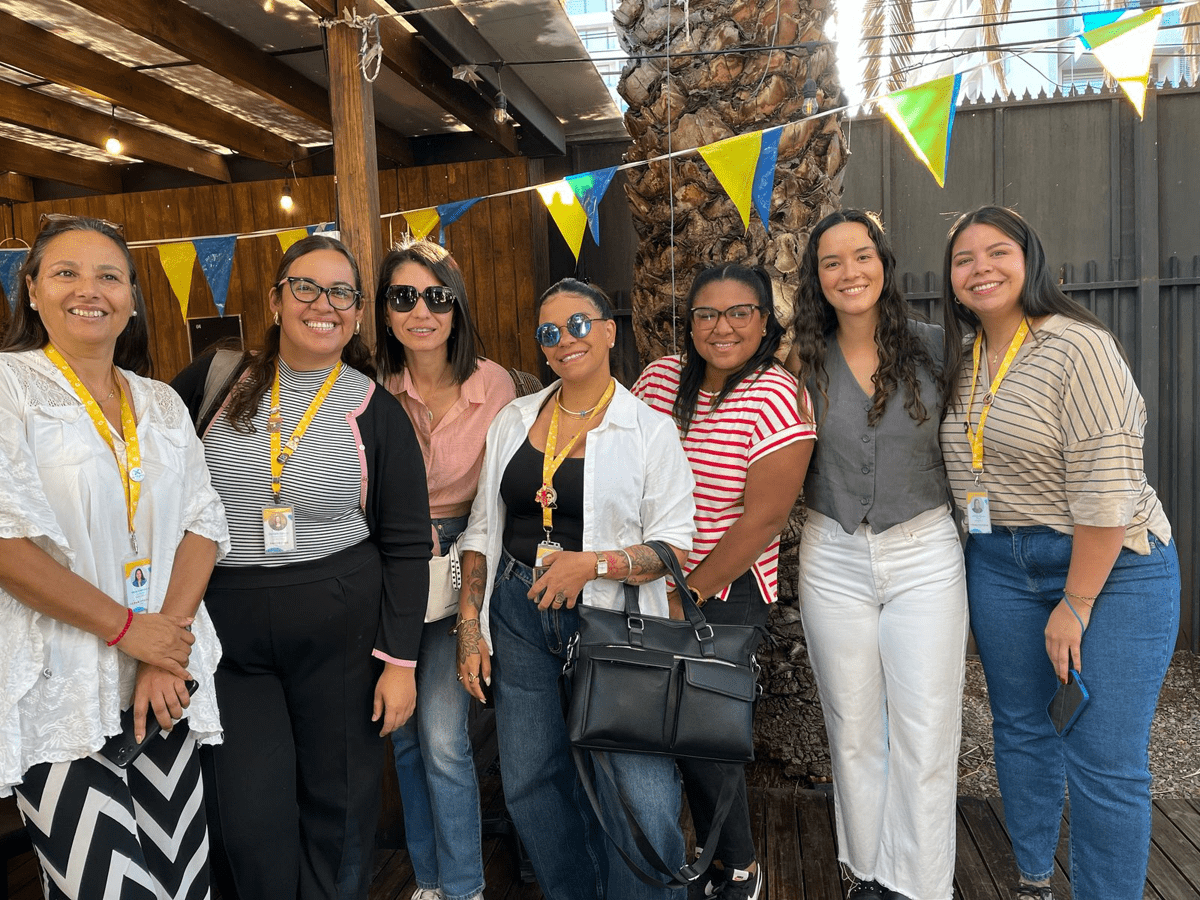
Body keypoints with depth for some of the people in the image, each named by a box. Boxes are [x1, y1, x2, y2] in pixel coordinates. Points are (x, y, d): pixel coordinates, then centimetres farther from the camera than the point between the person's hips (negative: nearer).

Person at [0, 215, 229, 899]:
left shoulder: (163, 403, 12)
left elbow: (203, 524, 5)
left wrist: (169, 647, -8)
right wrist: (126, 629, -12)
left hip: (168, 680, 5)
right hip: (59, 692, -4)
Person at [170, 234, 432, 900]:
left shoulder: (377, 413, -1)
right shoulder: (217, 381, 3)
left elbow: (406, 545, -1)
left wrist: (400, 658, -5)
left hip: (342, 629, -1)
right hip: (227, 628, 1)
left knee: (339, 799, 11)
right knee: (250, 814, 5)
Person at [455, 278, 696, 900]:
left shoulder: (649, 428, -2)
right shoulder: (513, 420, 9)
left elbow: (674, 546, -5)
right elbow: (481, 530, 12)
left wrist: (594, 563, -19)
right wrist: (469, 626, 6)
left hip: (612, 617, -4)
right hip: (518, 617, 4)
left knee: (643, 797, -10)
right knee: (531, 784, 13)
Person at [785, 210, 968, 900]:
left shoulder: (932, 347, 0)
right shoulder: (804, 363, 2)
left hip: (925, 555, -1)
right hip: (834, 558, 1)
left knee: (925, 733, 3)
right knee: (853, 729, 12)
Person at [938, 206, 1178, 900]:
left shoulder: (1079, 347, -16)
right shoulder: (962, 357, 7)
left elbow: (1106, 485, -20)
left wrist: (1076, 603, -17)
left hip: (1111, 565, -6)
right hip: (1002, 563, 7)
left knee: (1106, 763, -2)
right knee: (1021, 727, 17)